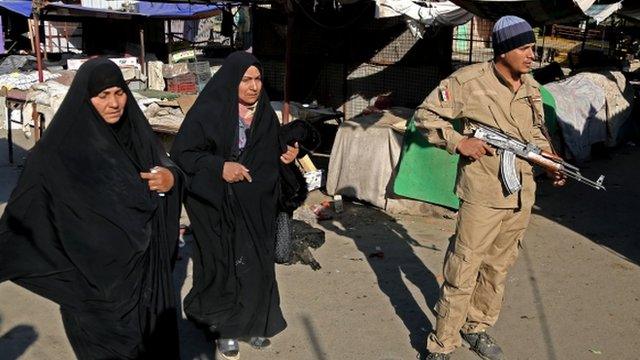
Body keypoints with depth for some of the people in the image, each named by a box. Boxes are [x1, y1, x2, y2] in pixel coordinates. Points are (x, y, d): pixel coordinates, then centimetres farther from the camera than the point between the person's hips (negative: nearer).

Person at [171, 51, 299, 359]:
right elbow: (181, 153, -12)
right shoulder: (208, 112, -13)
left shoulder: (265, 113, 3)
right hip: (219, 207, -5)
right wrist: (219, 167, -24)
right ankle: (223, 328, 24)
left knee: (257, 264, 11)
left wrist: (285, 155, -8)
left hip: (257, 207, 5)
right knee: (223, 266, 6)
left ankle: (254, 323, 29)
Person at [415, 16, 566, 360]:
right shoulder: (470, 81, -12)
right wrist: (458, 142, -18)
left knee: (498, 268, 19)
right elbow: (426, 114, -7)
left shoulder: (532, 87, 8)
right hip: (482, 196, -7)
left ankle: (477, 328, 38)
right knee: (462, 273, -2)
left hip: (521, 197, 7)